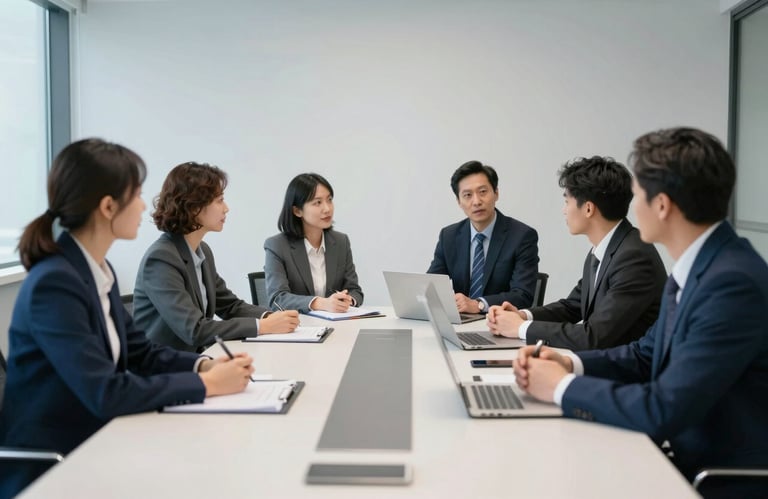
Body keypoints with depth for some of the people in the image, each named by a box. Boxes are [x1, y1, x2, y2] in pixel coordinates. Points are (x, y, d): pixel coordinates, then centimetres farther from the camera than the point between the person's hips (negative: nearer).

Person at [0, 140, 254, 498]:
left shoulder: (99, 270, 4)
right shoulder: (54, 283, -23)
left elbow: (140, 352, 9)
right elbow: (105, 393, -27)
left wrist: (203, 365, -8)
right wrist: (206, 384, -21)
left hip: (91, 444, 8)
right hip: (47, 470, -7)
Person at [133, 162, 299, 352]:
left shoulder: (203, 251, 6)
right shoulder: (160, 258, -20)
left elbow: (230, 305, 11)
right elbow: (194, 330, -25)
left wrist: (269, 317, -8)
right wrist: (262, 326, -22)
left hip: (194, 359, 7)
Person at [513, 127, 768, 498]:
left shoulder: (733, 282, -26)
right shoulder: (695, 267, 4)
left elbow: (663, 413, -28)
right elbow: (647, 354, 12)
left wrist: (562, 387, -16)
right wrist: (569, 364, -4)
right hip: (693, 461, 7)